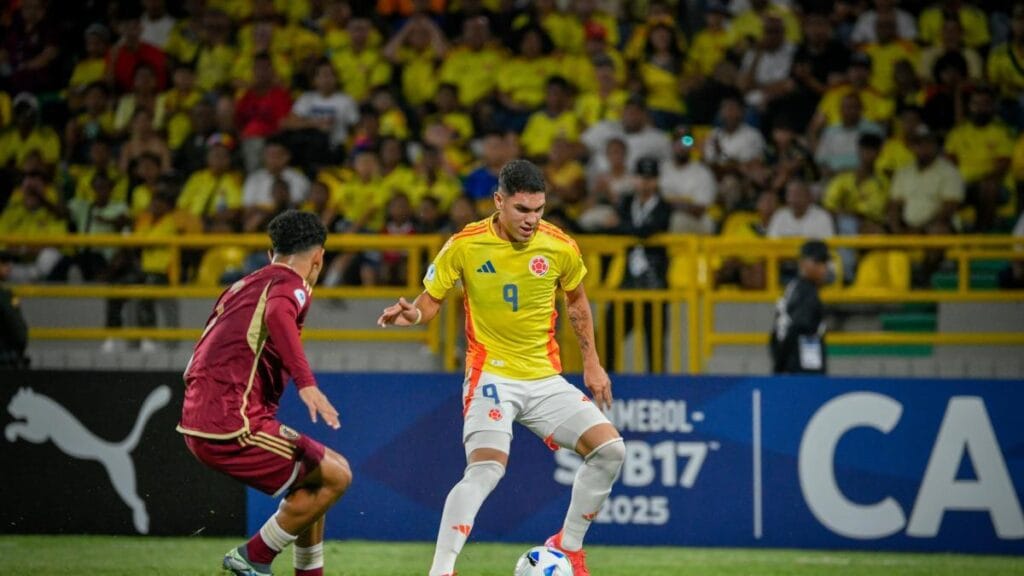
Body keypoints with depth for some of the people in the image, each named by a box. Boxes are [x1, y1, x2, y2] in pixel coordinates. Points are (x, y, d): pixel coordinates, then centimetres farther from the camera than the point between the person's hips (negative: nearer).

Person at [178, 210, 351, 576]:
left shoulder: (244, 286, 22)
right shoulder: (291, 284, -4)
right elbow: (277, 314, -30)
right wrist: (306, 383, -36)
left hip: (198, 423, 9)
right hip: (232, 425, -9)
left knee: (315, 480, 21)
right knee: (335, 476, -2)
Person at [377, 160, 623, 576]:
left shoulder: (560, 247, -2)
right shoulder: (464, 246, -10)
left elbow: (577, 301, 16)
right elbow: (431, 300, 1)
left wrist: (592, 364, 15)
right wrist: (413, 314, -23)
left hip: (546, 378, 4)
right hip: (491, 376, -4)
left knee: (609, 449, -7)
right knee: (486, 469, -27)